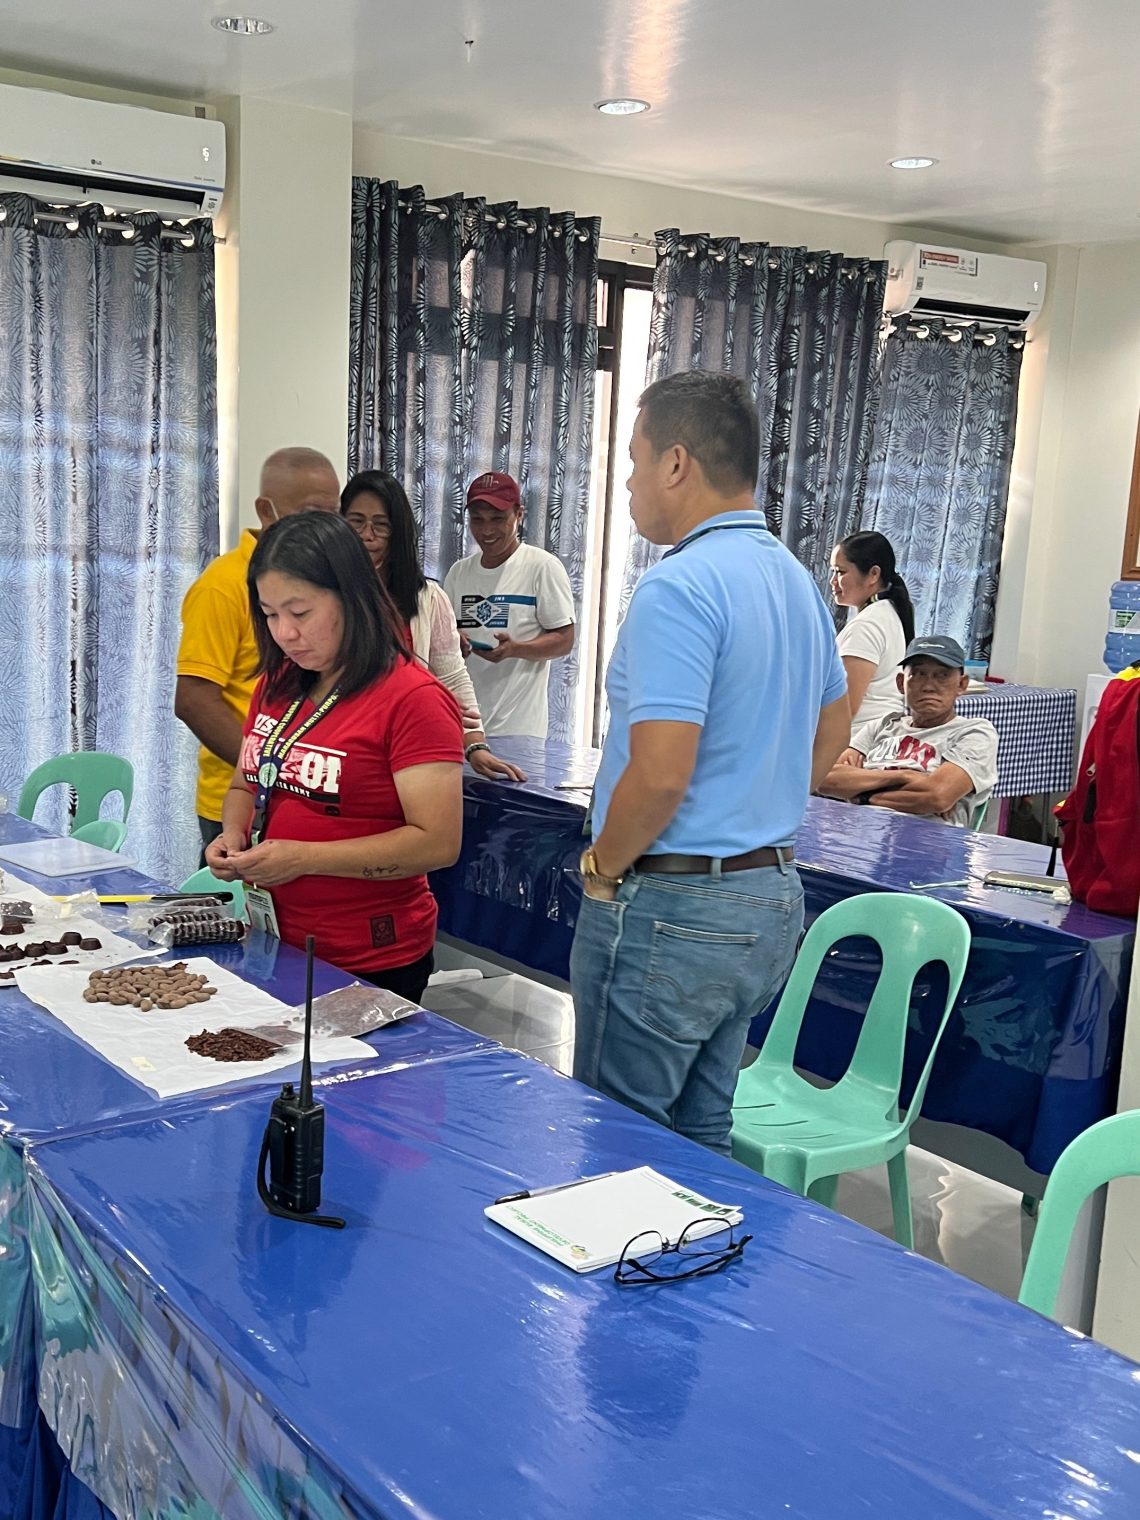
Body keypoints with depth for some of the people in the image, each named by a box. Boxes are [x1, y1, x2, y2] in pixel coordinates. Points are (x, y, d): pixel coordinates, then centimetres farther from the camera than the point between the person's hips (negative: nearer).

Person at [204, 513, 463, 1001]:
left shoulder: (414, 698, -16)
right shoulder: (276, 686, 7)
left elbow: (437, 842, -21)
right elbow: (246, 787, 20)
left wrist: (303, 858, -23)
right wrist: (234, 834, -2)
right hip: (273, 947, 7)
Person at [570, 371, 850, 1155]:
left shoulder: (679, 586, -20)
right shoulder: (797, 580, 8)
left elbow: (661, 773, -26)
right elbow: (833, 732, 21)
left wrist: (602, 863, -9)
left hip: (671, 910, -9)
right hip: (771, 900, 9)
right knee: (701, 1135, 20)